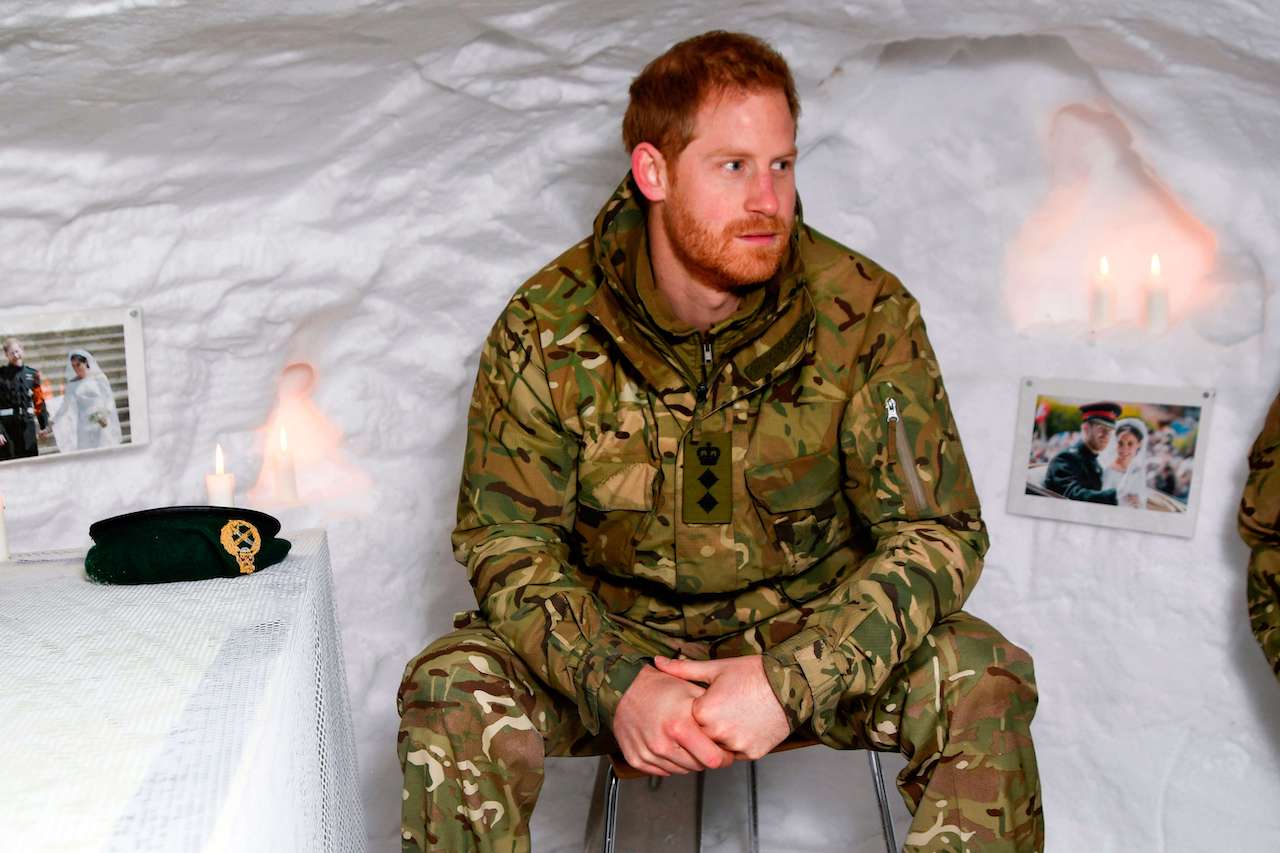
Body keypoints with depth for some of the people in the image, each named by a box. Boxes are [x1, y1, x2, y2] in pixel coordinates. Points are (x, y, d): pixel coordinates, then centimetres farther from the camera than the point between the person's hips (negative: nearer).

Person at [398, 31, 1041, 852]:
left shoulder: (865, 313, -13)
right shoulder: (547, 326, -13)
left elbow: (937, 532, -14)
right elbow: (505, 538, -8)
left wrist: (793, 681, -28)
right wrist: (616, 683, -25)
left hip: (810, 627, 1)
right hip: (617, 630, 0)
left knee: (982, 678, -25)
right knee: (450, 690, -25)